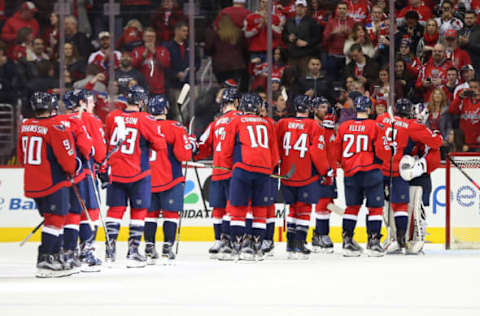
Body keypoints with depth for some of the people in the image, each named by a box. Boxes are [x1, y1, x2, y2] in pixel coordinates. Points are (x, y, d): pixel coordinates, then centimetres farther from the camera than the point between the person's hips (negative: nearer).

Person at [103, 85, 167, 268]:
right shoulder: (145, 120, -11)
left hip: (115, 172, 4)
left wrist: (103, 169, 23)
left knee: (115, 209, 11)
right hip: (137, 174, -4)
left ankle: (110, 250, 8)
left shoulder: (112, 117, 1)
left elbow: (104, 143, 12)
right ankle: (133, 251, 3)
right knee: (138, 211, 6)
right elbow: (160, 145, -6)